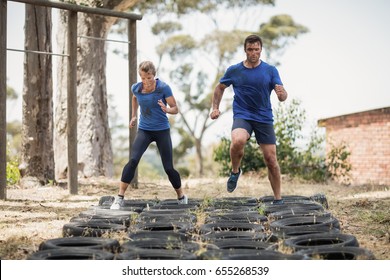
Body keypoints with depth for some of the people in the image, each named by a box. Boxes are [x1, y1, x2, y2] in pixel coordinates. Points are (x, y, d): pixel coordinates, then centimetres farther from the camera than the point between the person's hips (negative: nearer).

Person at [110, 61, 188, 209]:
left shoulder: (163, 88, -13)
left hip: (162, 130, -2)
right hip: (144, 130, 2)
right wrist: (133, 116, 21)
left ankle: (182, 197, 22)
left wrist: (167, 109, -29)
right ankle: (119, 198, -15)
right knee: (133, 160, -19)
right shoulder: (136, 88, -4)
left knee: (168, 168, -1)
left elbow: (175, 109, -8)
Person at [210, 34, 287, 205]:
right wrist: (215, 108, 6)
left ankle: (278, 199, 14)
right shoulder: (234, 70, 3)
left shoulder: (270, 70, 1)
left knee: (271, 159, -1)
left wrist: (281, 93, -29)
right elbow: (220, 88, 19)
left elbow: (283, 97, -4)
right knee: (237, 141, -34)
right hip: (242, 116, -1)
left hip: (264, 118, 1)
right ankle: (235, 171, -3)